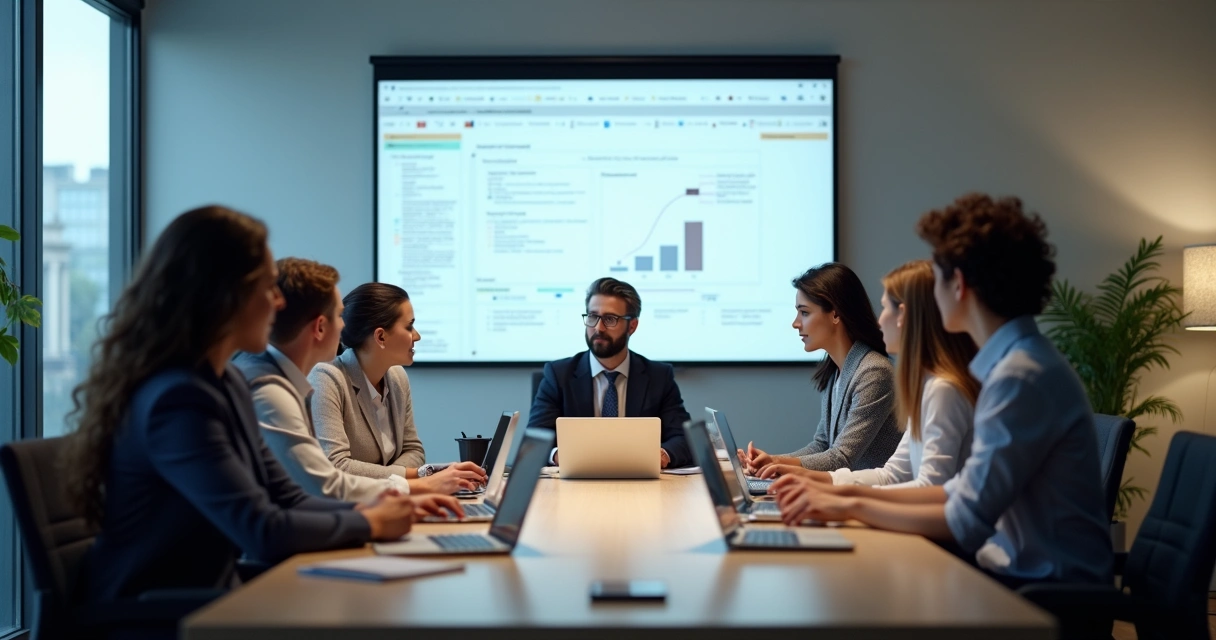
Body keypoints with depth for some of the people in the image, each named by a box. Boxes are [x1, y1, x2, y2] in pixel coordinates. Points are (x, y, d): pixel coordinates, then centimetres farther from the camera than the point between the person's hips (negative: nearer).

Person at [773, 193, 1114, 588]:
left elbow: (966, 523, -20)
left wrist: (852, 507, -11)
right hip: (1024, 571, 8)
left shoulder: (1020, 377, -20)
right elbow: (966, 493, 11)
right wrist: (846, 493, 6)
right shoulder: (1015, 363, 10)